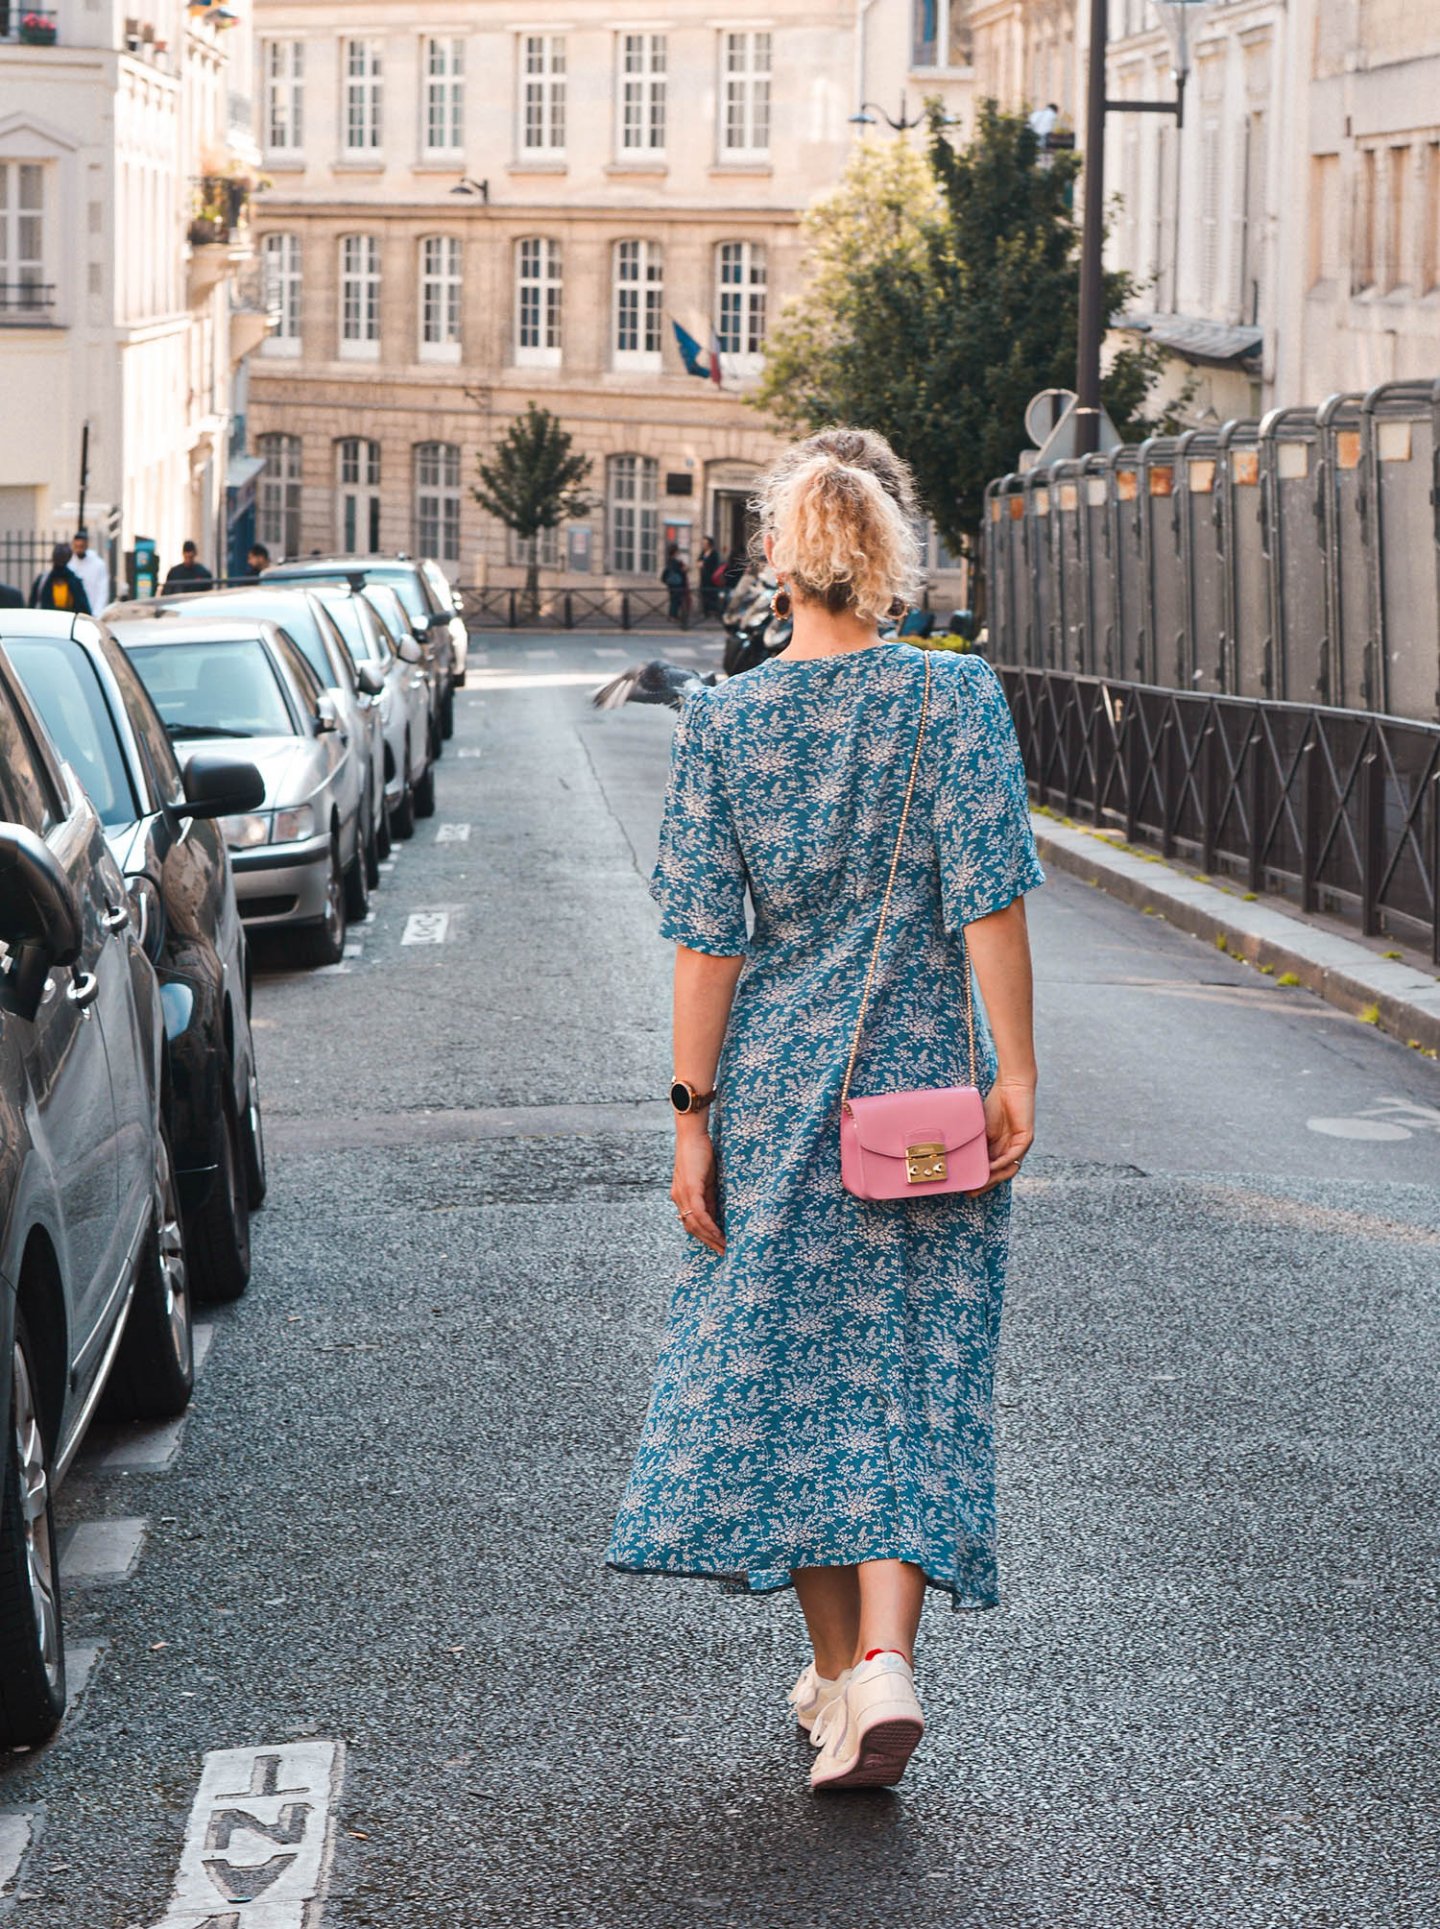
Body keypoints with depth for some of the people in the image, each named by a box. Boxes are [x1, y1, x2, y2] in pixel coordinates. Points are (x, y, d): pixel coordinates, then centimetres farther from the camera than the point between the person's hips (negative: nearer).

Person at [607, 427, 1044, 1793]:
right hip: (922, 1083, -1)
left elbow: (707, 939, -4)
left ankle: (833, 1674, 19)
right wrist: (1015, 1071, -6)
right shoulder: (955, 697, -5)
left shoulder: (720, 722, -3)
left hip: (773, 1084, 1)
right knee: (911, 1370, 5)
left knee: (782, 1365, 12)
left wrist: (695, 1113, 0)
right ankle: (884, 1661, -11)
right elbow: (989, 899, -10)